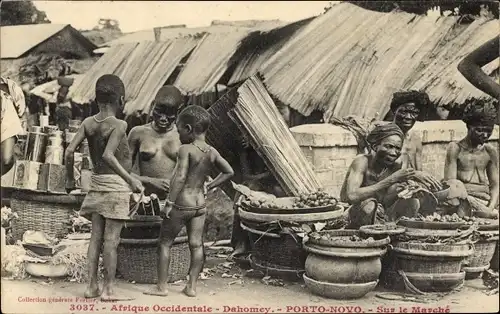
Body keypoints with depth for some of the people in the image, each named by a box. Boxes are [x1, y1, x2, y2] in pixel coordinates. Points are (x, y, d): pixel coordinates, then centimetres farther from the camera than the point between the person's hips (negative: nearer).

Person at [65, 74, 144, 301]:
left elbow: (69, 151, 1)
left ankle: (92, 286, 14)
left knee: (96, 236, 10)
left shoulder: (88, 123, 5)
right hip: (116, 185, -6)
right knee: (111, 239, -3)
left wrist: (70, 179, 13)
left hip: (97, 183, 6)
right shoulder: (118, 125, -12)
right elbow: (108, 156, -24)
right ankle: (109, 289, 2)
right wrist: (130, 179, -19)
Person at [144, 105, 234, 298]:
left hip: (181, 204, -6)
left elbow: (180, 177, -23)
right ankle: (192, 286, 14)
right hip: (200, 204, 6)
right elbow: (229, 172, 13)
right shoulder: (212, 152, 4)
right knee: (196, 245, 9)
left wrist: (169, 203, -20)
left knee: (165, 243, 7)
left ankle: (161, 287, 12)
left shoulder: (186, 149, -15)